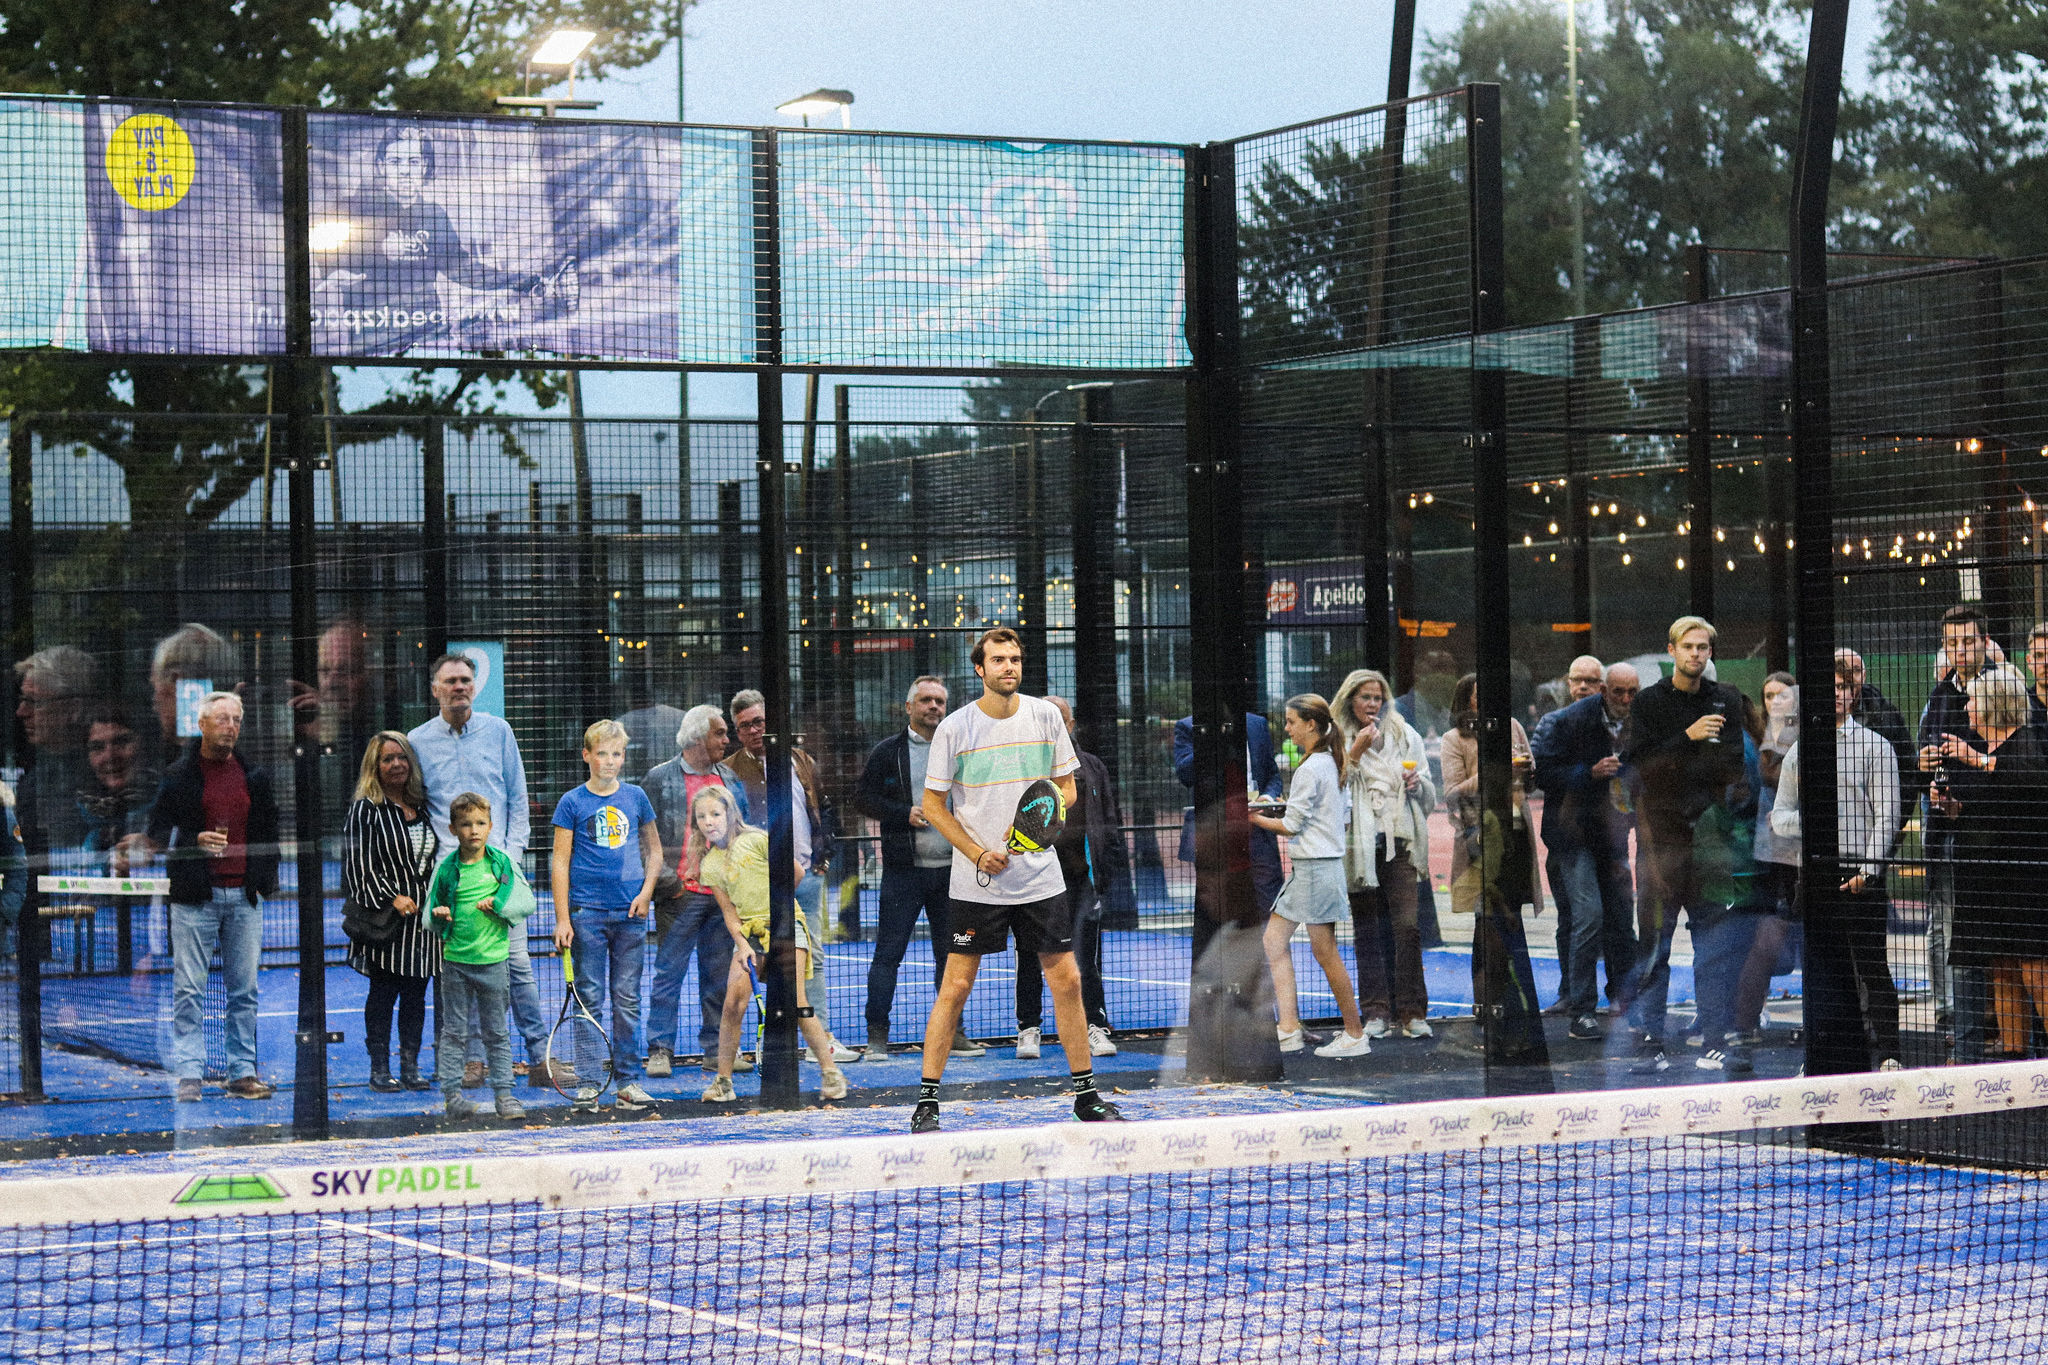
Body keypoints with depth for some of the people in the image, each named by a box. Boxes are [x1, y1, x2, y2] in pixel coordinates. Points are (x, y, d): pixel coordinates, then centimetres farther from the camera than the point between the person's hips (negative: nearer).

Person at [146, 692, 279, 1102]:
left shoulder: (255, 776, 12)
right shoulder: (177, 776, 1)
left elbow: (268, 832, 19)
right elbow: (157, 833, 0)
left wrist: (265, 880, 10)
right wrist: (195, 841, -16)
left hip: (244, 898, 3)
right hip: (195, 898, -3)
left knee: (244, 989, 5)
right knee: (188, 989, -3)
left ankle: (243, 1072, 9)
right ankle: (188, 1074, 0)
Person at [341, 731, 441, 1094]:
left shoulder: (421, 806, 13)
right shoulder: (365, 810, -5)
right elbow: (359, 864, -11)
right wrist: (392, 898, -17)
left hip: (422, 916, 5)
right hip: (386, 920, -5)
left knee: (416, 993, 7)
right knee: (383, 993, 0)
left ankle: (410, 1067, 13)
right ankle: (379, 1069, 6)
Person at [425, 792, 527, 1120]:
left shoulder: (502, 864, 1)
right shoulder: (446, 869, 0)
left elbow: (528, 902, 3)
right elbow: (432, 917, 7)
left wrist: (498, 905, -12)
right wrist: (440, 919, -15)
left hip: (492, 960, 1)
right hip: (455, 960, -1)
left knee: (497, 1032, 7)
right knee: (453, 1031, 3)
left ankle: (504, 1093, 12)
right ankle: (452, 1093, 7)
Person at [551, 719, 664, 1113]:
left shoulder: (636, 798, 9)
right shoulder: (572, 802, 0)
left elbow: (654, 848, 18)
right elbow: (560, 861, -1)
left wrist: (646, 890, 2)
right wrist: (562, 918, -6)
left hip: (630, 913, 3)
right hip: (587, 913, -3)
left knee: (628, 1000, 6)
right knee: (589, 998, -1)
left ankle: (628, 1081, 11)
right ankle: (586, 1083, 2)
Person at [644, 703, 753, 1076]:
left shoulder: (730, 780, 15)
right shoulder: (661, 778, -1)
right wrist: (666, 881, -11)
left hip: (724, 893, 5)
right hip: (682, 893, -5)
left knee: (720, 976, 8)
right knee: (669, 973, -3)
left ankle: (717, 1049, 14)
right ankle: (660, 1051, -1)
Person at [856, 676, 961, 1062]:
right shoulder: (887, 752, 3)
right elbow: (863, 798, 0)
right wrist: (905, 813, -13)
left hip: (950, 868, 4)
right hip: (904, 868, -4)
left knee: (950, 953, 8)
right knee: (889, 952, -5)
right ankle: (877, 1036, -1)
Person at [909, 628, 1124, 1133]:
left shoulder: (1046, 717, 3)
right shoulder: (954, 728, -6)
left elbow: (1067, 788, 10)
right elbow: (934, 805, 0)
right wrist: (979, 853, -11)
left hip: (1040, 876, 3)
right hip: (976, 882, -3)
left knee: (1066, 981, 4)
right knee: (956, 986, -4)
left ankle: (1086, 1095, 15)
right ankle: (926, 1100, 3)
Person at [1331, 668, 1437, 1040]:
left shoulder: (1405, 736, 13)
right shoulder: (1338, 740, 7)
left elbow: (1429, 796, 16)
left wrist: (1417, 783, -6)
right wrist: (1355, 753, -12)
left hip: (1399, 843, 0)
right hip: (1359, 846, 0)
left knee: (1407, 926, -10)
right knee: (1367, 931, 3)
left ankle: (1411, 1013, -7)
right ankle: (1376, 1013, 8)